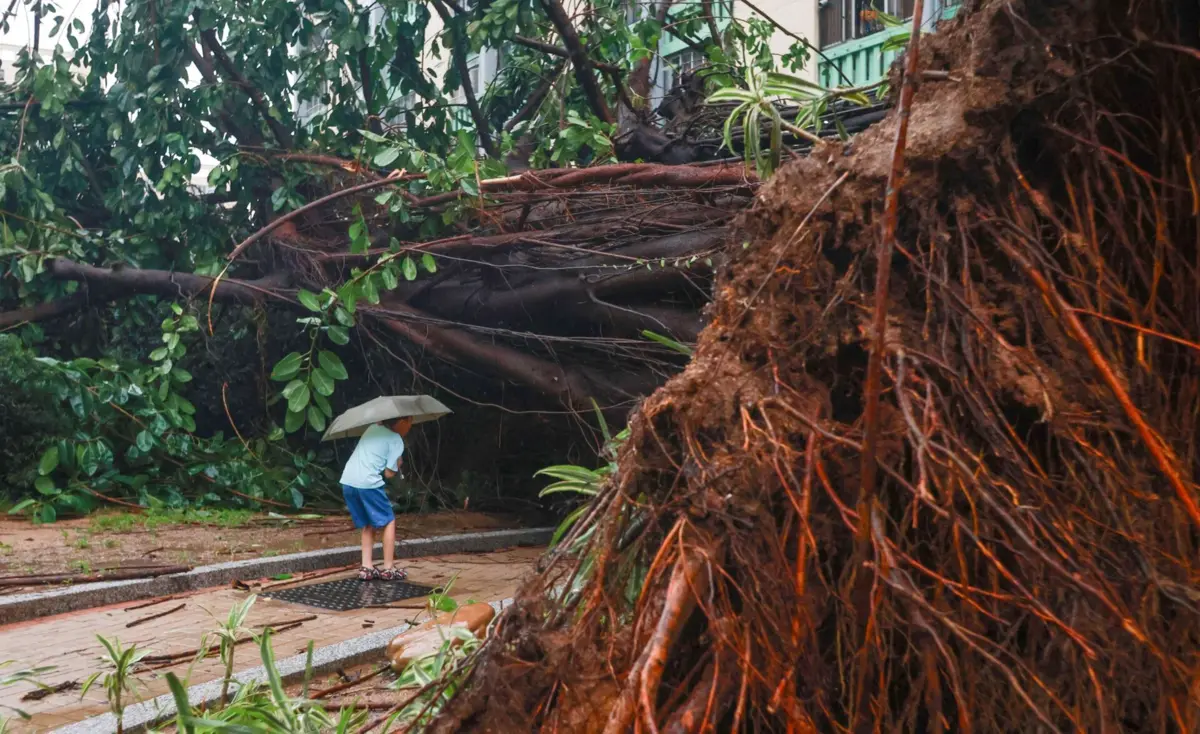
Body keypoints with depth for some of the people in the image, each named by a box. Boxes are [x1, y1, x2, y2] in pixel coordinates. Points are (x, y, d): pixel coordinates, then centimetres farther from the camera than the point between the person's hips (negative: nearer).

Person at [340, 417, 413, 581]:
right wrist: (398, 465, 16)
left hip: (347, 482, 7)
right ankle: (388, 568, 7)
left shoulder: (373, 428, 19)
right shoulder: (396, 440, 0)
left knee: (367, 525, 20)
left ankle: (366, 567, 13)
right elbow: (389, 473, -3)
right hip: (368, 483, -7)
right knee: (389, 522, 9)